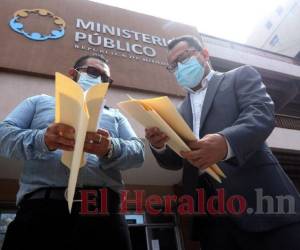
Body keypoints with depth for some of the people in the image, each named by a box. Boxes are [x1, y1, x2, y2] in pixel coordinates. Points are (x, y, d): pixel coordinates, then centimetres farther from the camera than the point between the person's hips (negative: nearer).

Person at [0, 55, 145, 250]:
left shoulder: (114, 115, 23)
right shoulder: (40, 101, 21)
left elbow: (138, 151, 9)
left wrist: (111, 149, -14)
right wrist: (41, 140, -14)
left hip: (103, 208, 1)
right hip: (40, 205, 0)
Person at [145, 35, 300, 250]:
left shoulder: (241, 76, 10)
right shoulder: (181, 111, 21)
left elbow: (262, 113, -9)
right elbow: (176, 161, 15)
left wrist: (226, 142, -29)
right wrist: (159, 146, -8)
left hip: (255, 195, -3)